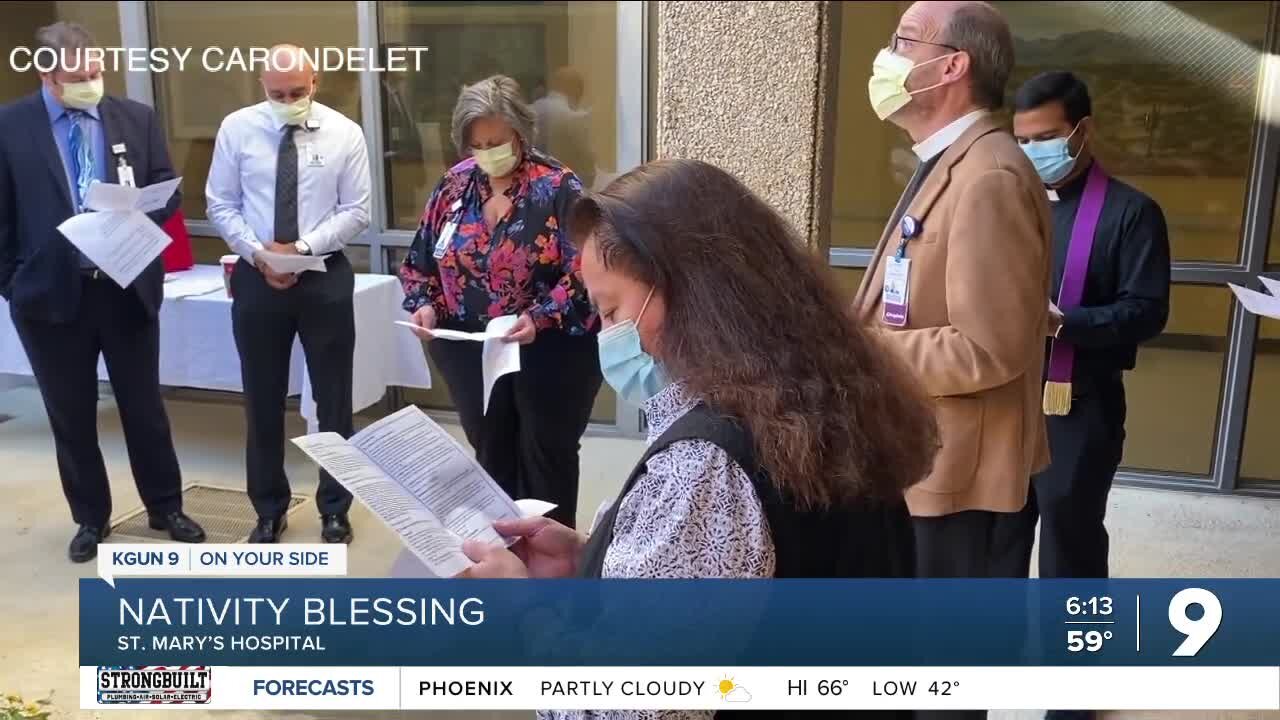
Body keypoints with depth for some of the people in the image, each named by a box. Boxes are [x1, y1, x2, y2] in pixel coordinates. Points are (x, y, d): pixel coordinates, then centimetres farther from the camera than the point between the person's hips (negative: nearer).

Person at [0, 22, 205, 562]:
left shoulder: (136, 118, 2)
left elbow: (167, 191, 4)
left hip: (128, 287, 1)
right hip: (50, 292, -1)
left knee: (144, 405, 11)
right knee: (70, 414, 11)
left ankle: (165, 508, 26)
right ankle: (90, 518, 27)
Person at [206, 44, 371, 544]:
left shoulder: (344, 133, -2)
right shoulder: (237, 129, 0)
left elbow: (356, 211, -3)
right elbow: (221, 206, 2)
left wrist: (304, 247, -16)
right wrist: (258, 252, -13)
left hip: (325, 277, -1)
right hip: (256, 277, 1)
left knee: (333, 398, 8)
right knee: (263, 400, 9)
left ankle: (334, 509, 24)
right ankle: (269, 510, 26)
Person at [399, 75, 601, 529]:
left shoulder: (557, 188, -12)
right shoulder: (455, 186, 4)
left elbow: (585, 269, -17)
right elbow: (422, 260, 11)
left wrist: (541, 318, -28)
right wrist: (424, 304, -7)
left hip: (549, 352, -4)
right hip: (470, 352, 5)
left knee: (546, 457, 9)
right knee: (490, 454, 17)